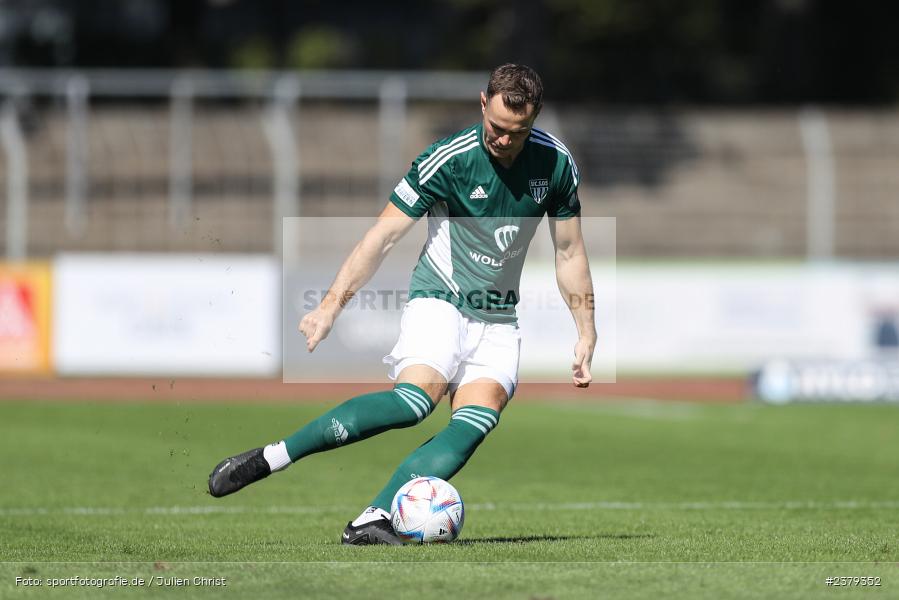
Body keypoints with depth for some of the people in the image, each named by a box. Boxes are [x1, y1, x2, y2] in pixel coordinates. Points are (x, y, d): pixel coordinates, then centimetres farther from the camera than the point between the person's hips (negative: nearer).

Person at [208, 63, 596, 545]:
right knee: (417, 396, -30)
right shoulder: (449, 158, -16)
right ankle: (266, 459, -26)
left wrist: (586, 333, 6)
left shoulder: (556, 163, -4)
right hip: (438, 300, -4)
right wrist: (332, 303, -20)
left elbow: (569, 253, 9)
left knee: (475, 423, -21)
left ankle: (372, 520, -25)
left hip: (497, 320, 5)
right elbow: (383, 235, -13)